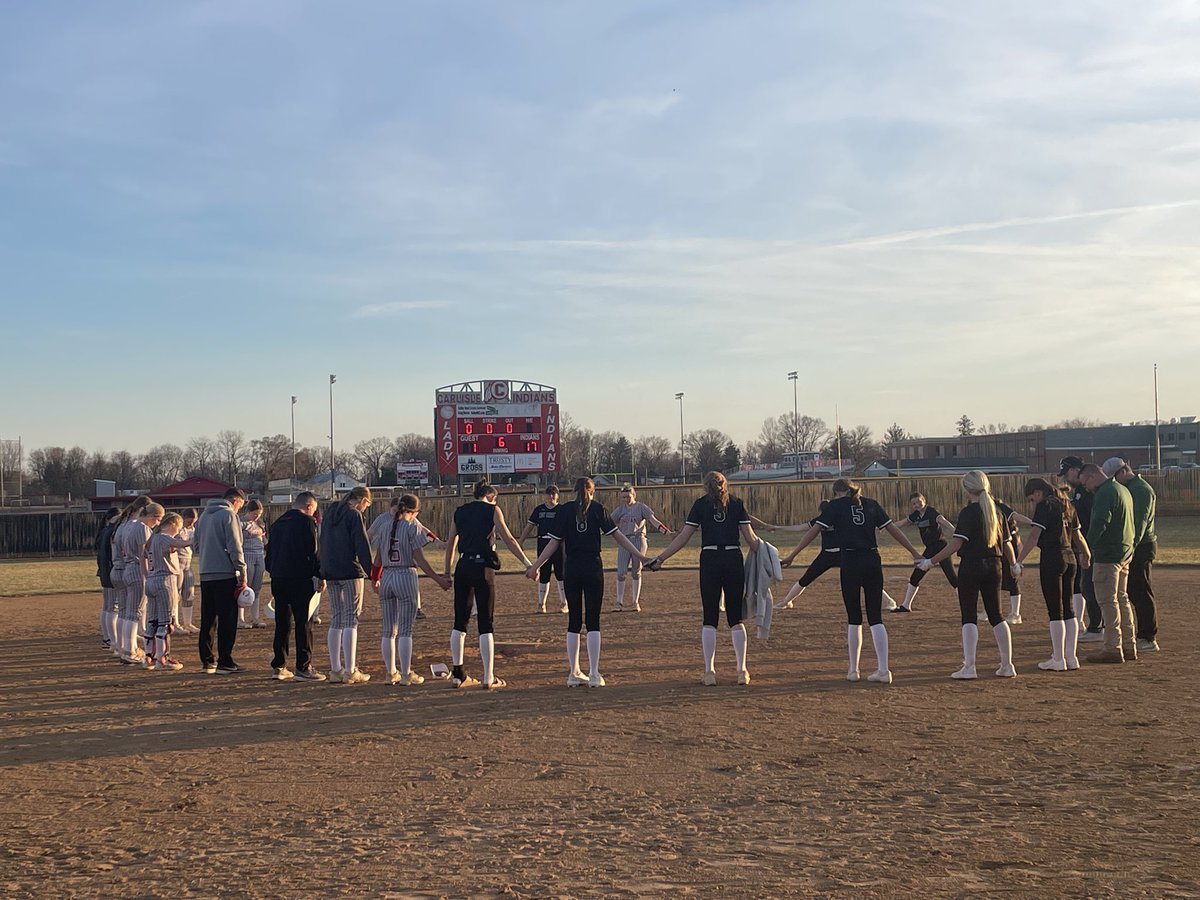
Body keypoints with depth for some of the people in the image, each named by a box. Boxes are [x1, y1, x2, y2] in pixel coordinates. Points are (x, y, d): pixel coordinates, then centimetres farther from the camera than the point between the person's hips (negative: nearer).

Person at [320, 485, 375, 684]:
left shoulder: (330, 512, 15)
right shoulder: (354, 515, -10)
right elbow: (362, 546, -13)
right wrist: (371, 572, -8)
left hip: (330, 573, 7)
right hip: (350, 572, -7)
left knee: (335, 620, 10)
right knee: (351, 620, -5)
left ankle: (335, 670, 10)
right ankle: (350, 671, -7)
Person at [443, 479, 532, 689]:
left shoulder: (460, 512, 13)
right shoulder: (492, 510, 0)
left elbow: (450, 543, 14)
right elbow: (508, 539, -6)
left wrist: (447, 571, 20)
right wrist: (527, 563, -5)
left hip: (463, 567, 4)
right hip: (483, 567, -4)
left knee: (460, 621, 12)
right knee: (485, 623, -1)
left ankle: (457, 674, 15)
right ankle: (489, 678, -2)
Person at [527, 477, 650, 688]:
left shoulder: (565, 510, 3)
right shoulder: (598, 509, 1)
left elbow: (554, 543, 0)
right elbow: (618, 536, -3)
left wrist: (535, 566, 5)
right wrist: (639, 556, 1)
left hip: (571, 569, 1)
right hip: (593, 568, -1)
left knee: (574, 621, 9)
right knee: (593, 621, 2)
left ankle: (574, 673, 11)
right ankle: (594, 674, -2)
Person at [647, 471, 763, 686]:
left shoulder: (701, 504, 6)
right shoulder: (737, 503, 9)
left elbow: (684, 536, 1)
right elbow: (750, 536, 3)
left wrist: (660, 558, 5)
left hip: (710, 560, -1)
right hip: (734, 560, 1)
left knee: (710, 619, 4)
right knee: (736, 618, 8)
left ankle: (709, 672, 0)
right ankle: (742, 671, 6)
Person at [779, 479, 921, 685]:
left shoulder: (836, 505, 5)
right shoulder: (871, 504, 14)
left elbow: (814, 530, 1)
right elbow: (893, 529, 17)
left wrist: (792, 556, 4)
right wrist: (914, 552, 25)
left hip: (850, 562, -2)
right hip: (872, 561, 2)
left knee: (854, 619, 8)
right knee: (876, 618, 5)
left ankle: (853, 670, 13)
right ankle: (884, 670, -1)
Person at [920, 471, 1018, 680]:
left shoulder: (968, 512, -12)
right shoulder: (997, 512, 8)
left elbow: (956, 544, -17)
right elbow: (1007, 543, 14)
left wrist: (931, 562, -12)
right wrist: (1013, 565, 32)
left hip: (970, 567, -6)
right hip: (993, 566, 6)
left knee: (969, 617, -1)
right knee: (996, 616, 12)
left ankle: (969, 667, -6)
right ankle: (1007, 665, 13)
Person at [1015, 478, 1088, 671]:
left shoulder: (1045, 506, -10)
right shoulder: (1067, 505, 14)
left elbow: (1034, 536, -17)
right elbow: (1078, 535, 23)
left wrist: (1018, 561, -19)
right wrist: (1087, 555, 39)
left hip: (1051, 559, -8)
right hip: (1069, 558, 8)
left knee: (1055, 610, -5)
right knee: (1068, 609, 12)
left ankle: (1058, 660, -3)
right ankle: (1071, 657, 14)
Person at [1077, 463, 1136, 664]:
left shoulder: (1104, 493, -15)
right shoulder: (1123, 489, 17)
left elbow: (1099, 523, -25)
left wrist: (1088, 546, -16)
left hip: (1108, 555, -10)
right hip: (1126, 552, 10)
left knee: (1107, 600, -6)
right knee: (1122, 598, 16)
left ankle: (1113, 649, -6)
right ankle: (1129, 647, 20)